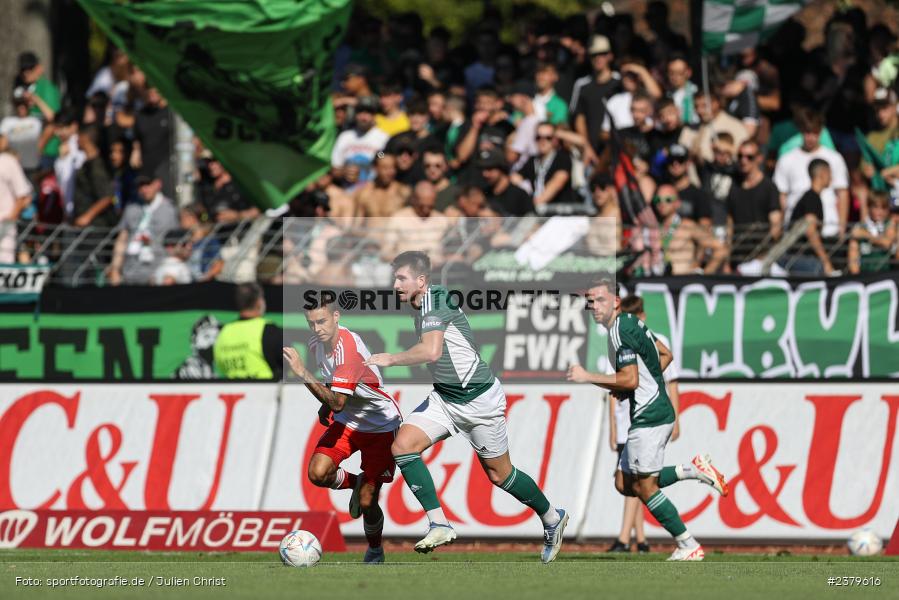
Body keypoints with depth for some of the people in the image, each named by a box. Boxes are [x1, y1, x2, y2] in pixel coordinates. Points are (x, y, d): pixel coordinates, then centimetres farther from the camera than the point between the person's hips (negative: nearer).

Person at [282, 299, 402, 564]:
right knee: (318, 474, -19)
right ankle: (355, 483, 14)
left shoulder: (349, 348, -31)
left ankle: (375, 550, 22)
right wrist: (326, 406, 5)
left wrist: (303, 374, -44)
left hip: (380, 425, -6)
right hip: (347, 421, 6)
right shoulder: (316, 344, -5)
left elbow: (337, 402, -37)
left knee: (367, 503, -8)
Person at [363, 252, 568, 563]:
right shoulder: (420, 306, 7)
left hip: (478, 399, -9)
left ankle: (552, 519, 27)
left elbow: (431, 351, -36)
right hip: (444, 397, 9)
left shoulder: (436, 300, -22)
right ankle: (439, 525, -10)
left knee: (499, 474, 4)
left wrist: (390, 359, -28)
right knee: (402, 445, -11)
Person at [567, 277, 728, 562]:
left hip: (649, 416, -10)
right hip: (656, 412, 10)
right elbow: (666, 354, 26)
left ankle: (689, 547, -3)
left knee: (644, 487, -5)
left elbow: (630, 380, -21)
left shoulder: (621, 331, -15)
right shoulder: (632, 323, 15)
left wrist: (588, 377, -15)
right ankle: (692, 470, 9)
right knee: (624, 483, 10)